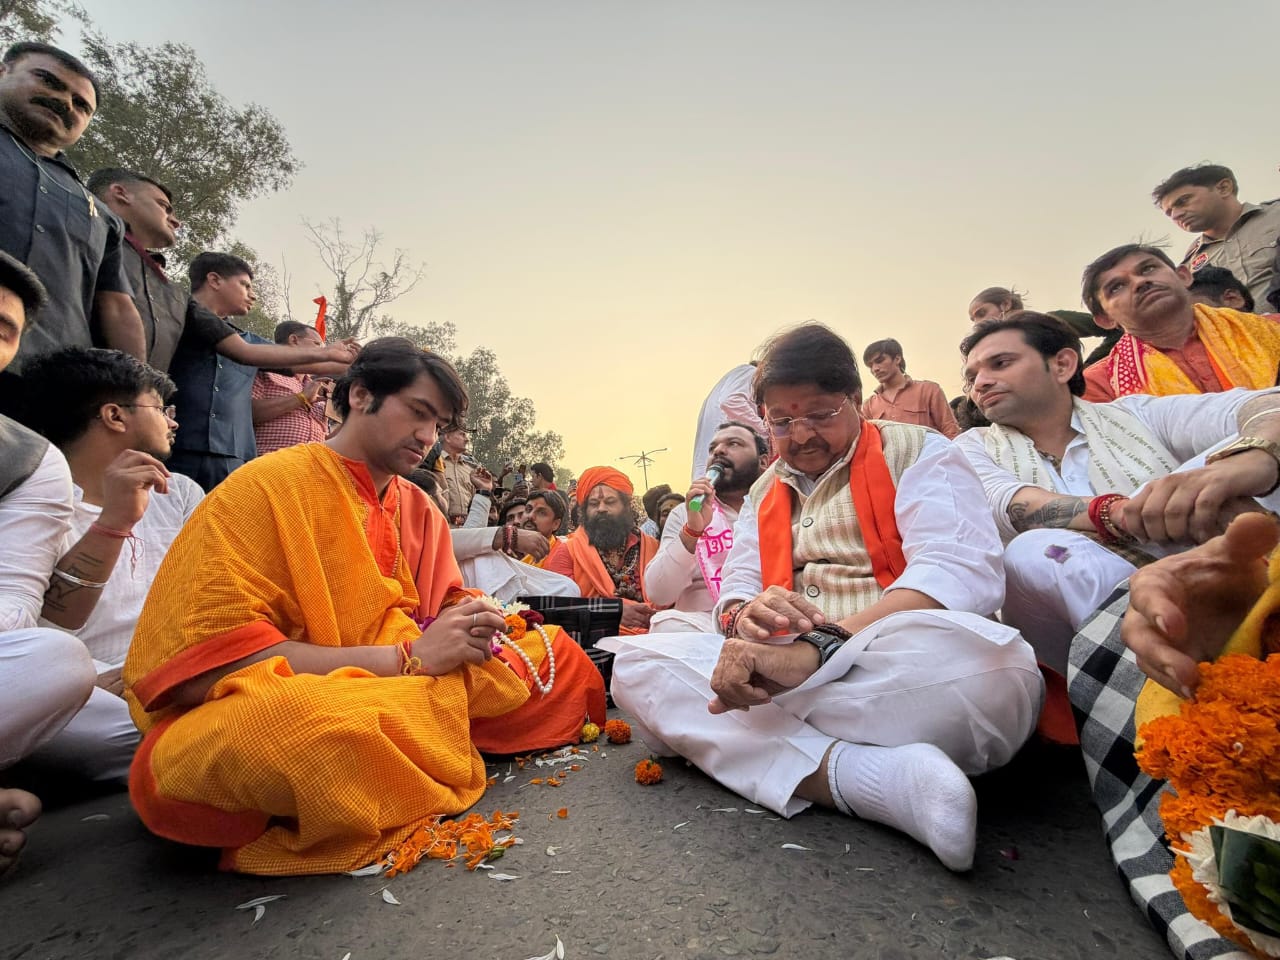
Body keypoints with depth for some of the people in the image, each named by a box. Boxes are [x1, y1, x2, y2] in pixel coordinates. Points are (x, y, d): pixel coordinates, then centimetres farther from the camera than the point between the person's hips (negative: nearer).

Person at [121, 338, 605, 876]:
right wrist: (408, 657, -21)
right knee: (281, 724, -41)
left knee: (558, 655, -2)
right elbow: (211, 665, -19)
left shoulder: (420, 511, 8)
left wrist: (470, 622, -12)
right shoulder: (265, 488, -11)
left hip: (396, 696, 6)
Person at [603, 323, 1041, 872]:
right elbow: (736, 588, 14)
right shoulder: (765, 492, 19)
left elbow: (961, 571, -17)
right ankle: (871, 777, -26)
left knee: (995, 670, -38)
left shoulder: (915, 452, 1)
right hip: (785, 679, 6)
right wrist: (743, 616, -15)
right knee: (636, 662, -14)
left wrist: (815, 652, -30)